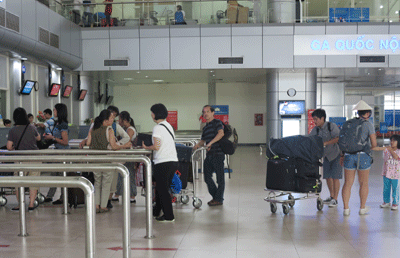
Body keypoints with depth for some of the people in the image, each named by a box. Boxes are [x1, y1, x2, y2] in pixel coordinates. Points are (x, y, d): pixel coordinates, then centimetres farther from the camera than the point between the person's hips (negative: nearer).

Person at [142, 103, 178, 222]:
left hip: (163, 162, -9)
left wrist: (146, 147, 0)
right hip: (173, 160, 9)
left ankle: (168, 216, 2)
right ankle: (156, 211, 33)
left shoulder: (158, 128, -11)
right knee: (162, 188, 20)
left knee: (162, 190, -1)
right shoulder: (169, 126, 15)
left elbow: (156, 147, -17)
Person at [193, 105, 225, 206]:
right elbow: (203, 140, 25)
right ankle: (215, 196, 24)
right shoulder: (205, 128, 19)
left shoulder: (217, 122, -4)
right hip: (209, 155, 8)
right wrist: (198, 145, 4)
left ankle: (219, 199, 7)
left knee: (220, 177, 0)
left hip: (218, 154, -8)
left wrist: (211, 143, -27)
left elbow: (221, 133, -20)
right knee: (207, 177, 9)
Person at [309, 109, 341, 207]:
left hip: (337, 153, -6)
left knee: (335, 177, -8)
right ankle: (331, 196, 24)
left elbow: (338, 139, -31)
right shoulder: (316, 129, -3)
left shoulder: (332, 126, -20)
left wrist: (325, 143, -39)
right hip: (326, 155, 6)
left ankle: (335, 199, -1)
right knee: (327, 176, 8)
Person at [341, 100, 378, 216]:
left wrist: (342, 155, 16)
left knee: (348, 183, 7)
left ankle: (346, 209, 2)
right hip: (363, 156, -3)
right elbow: (374, 143, -12)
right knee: (363, 183, 13)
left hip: (349, 156, 3)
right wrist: (371, 148, 11)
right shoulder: (368, 125, -5)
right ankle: (362, 208, 19)